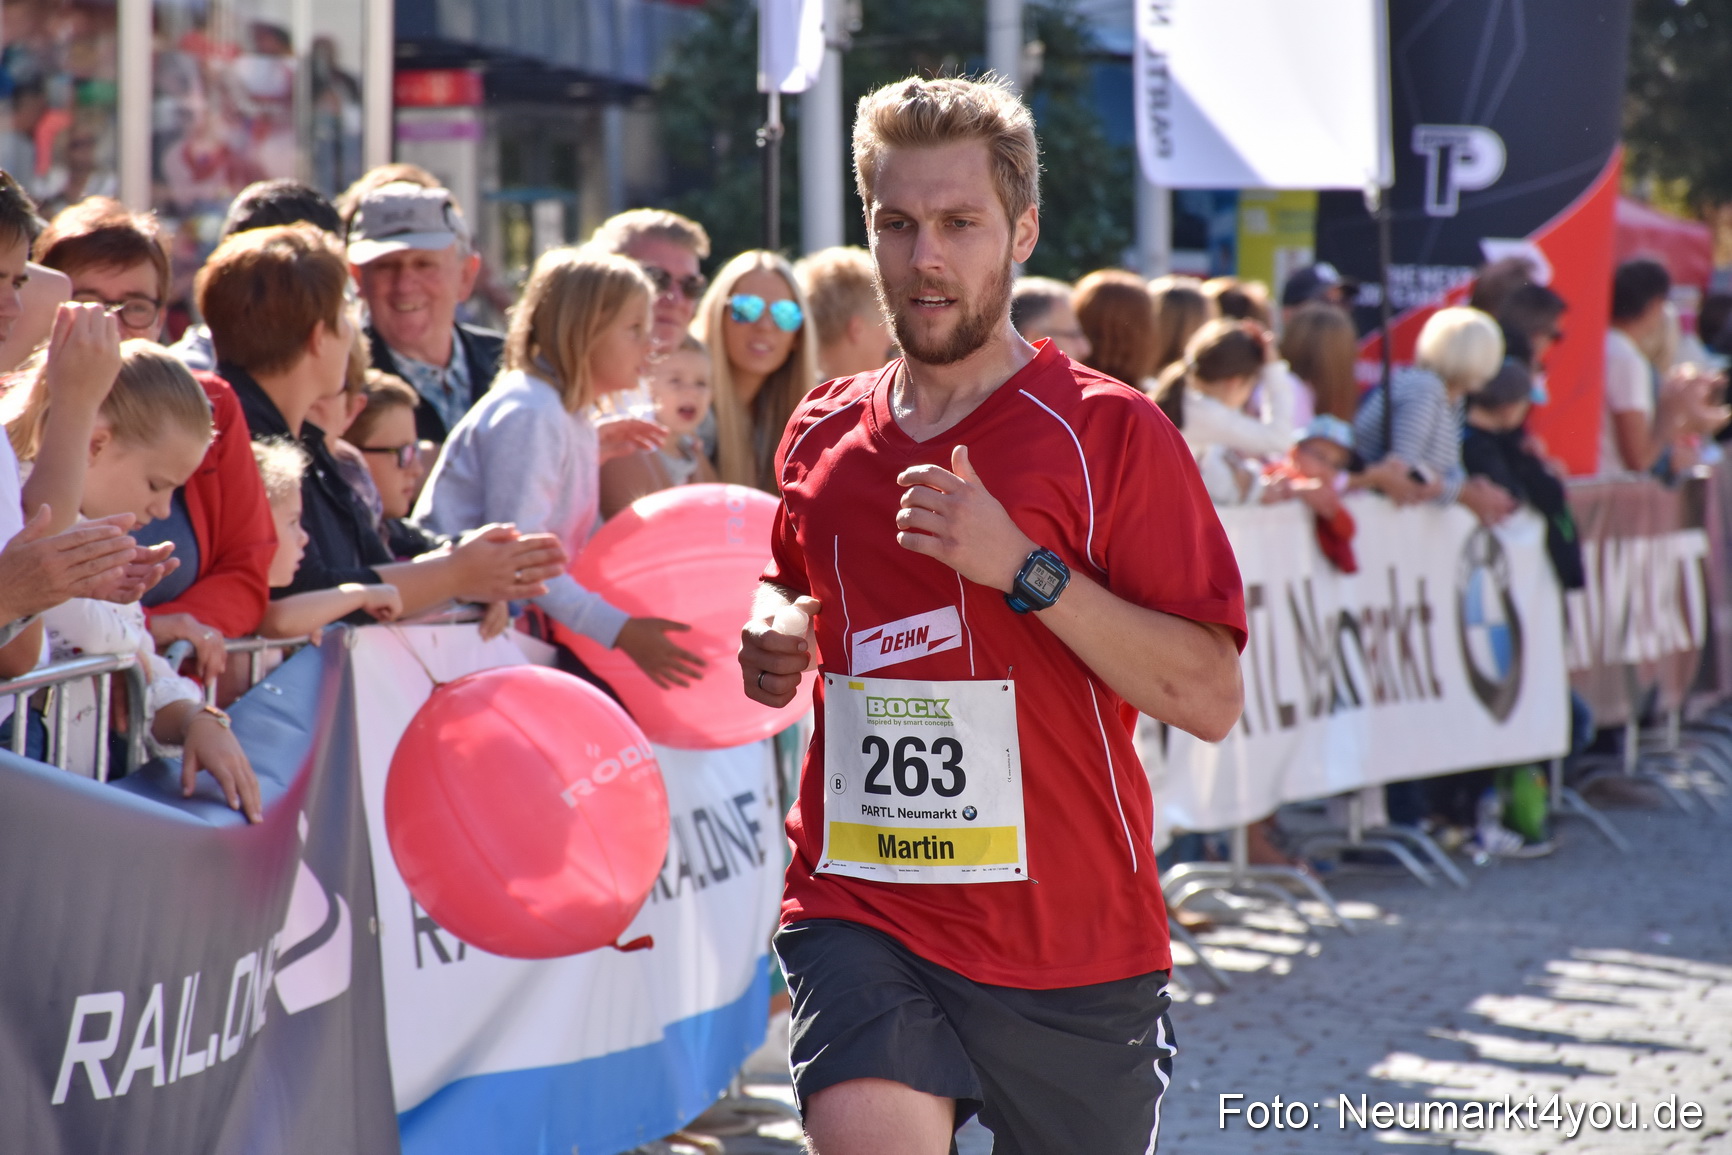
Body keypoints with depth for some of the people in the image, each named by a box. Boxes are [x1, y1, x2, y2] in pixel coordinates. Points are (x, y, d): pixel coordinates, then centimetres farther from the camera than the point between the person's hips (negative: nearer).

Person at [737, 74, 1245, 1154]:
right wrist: (778, 633, 7)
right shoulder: (825, 434, 9)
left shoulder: (1111, 432, -6)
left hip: (1073, 939, -2)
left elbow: (1210, 697, -12)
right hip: (860, 914, 2)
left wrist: (1023, 567, -20)